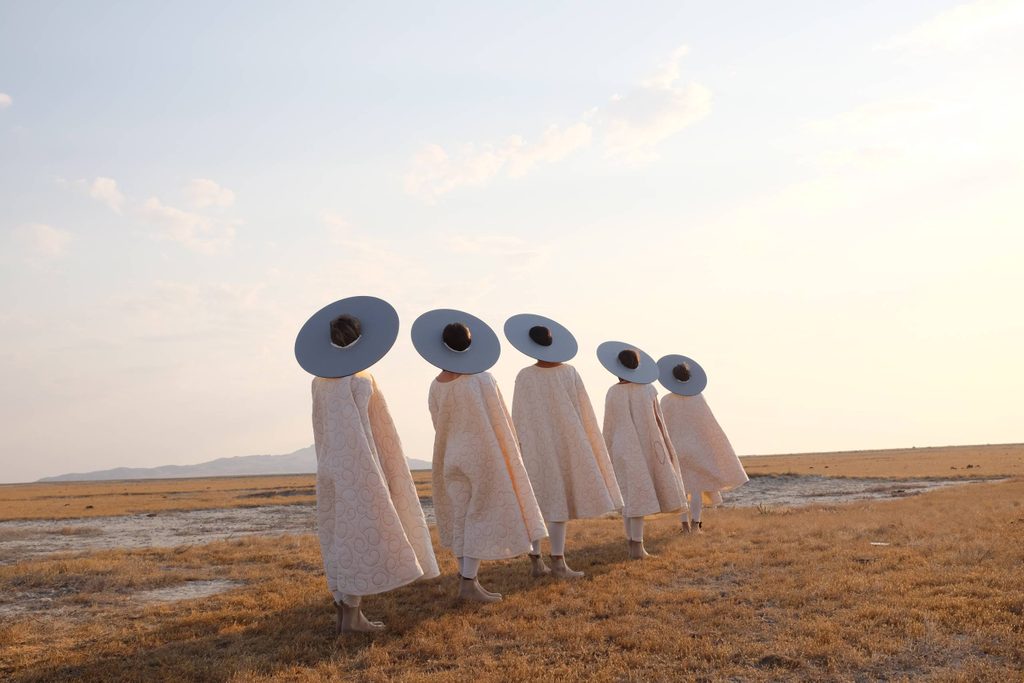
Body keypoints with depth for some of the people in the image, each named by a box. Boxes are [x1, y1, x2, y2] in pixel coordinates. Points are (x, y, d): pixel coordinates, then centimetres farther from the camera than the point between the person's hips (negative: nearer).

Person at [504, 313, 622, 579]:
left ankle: (536, 561, 11)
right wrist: (587, 444, 10)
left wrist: (521, 447, 6)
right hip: (565, 442, -1)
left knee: (536, 500, 9)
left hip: (534, 446, 1)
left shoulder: (524, 376, -4)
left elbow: (518, 417, -2)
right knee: (559, 499, 0)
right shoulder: (569, 372, -3)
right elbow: (585, 412, 1)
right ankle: (557, 561, -4)